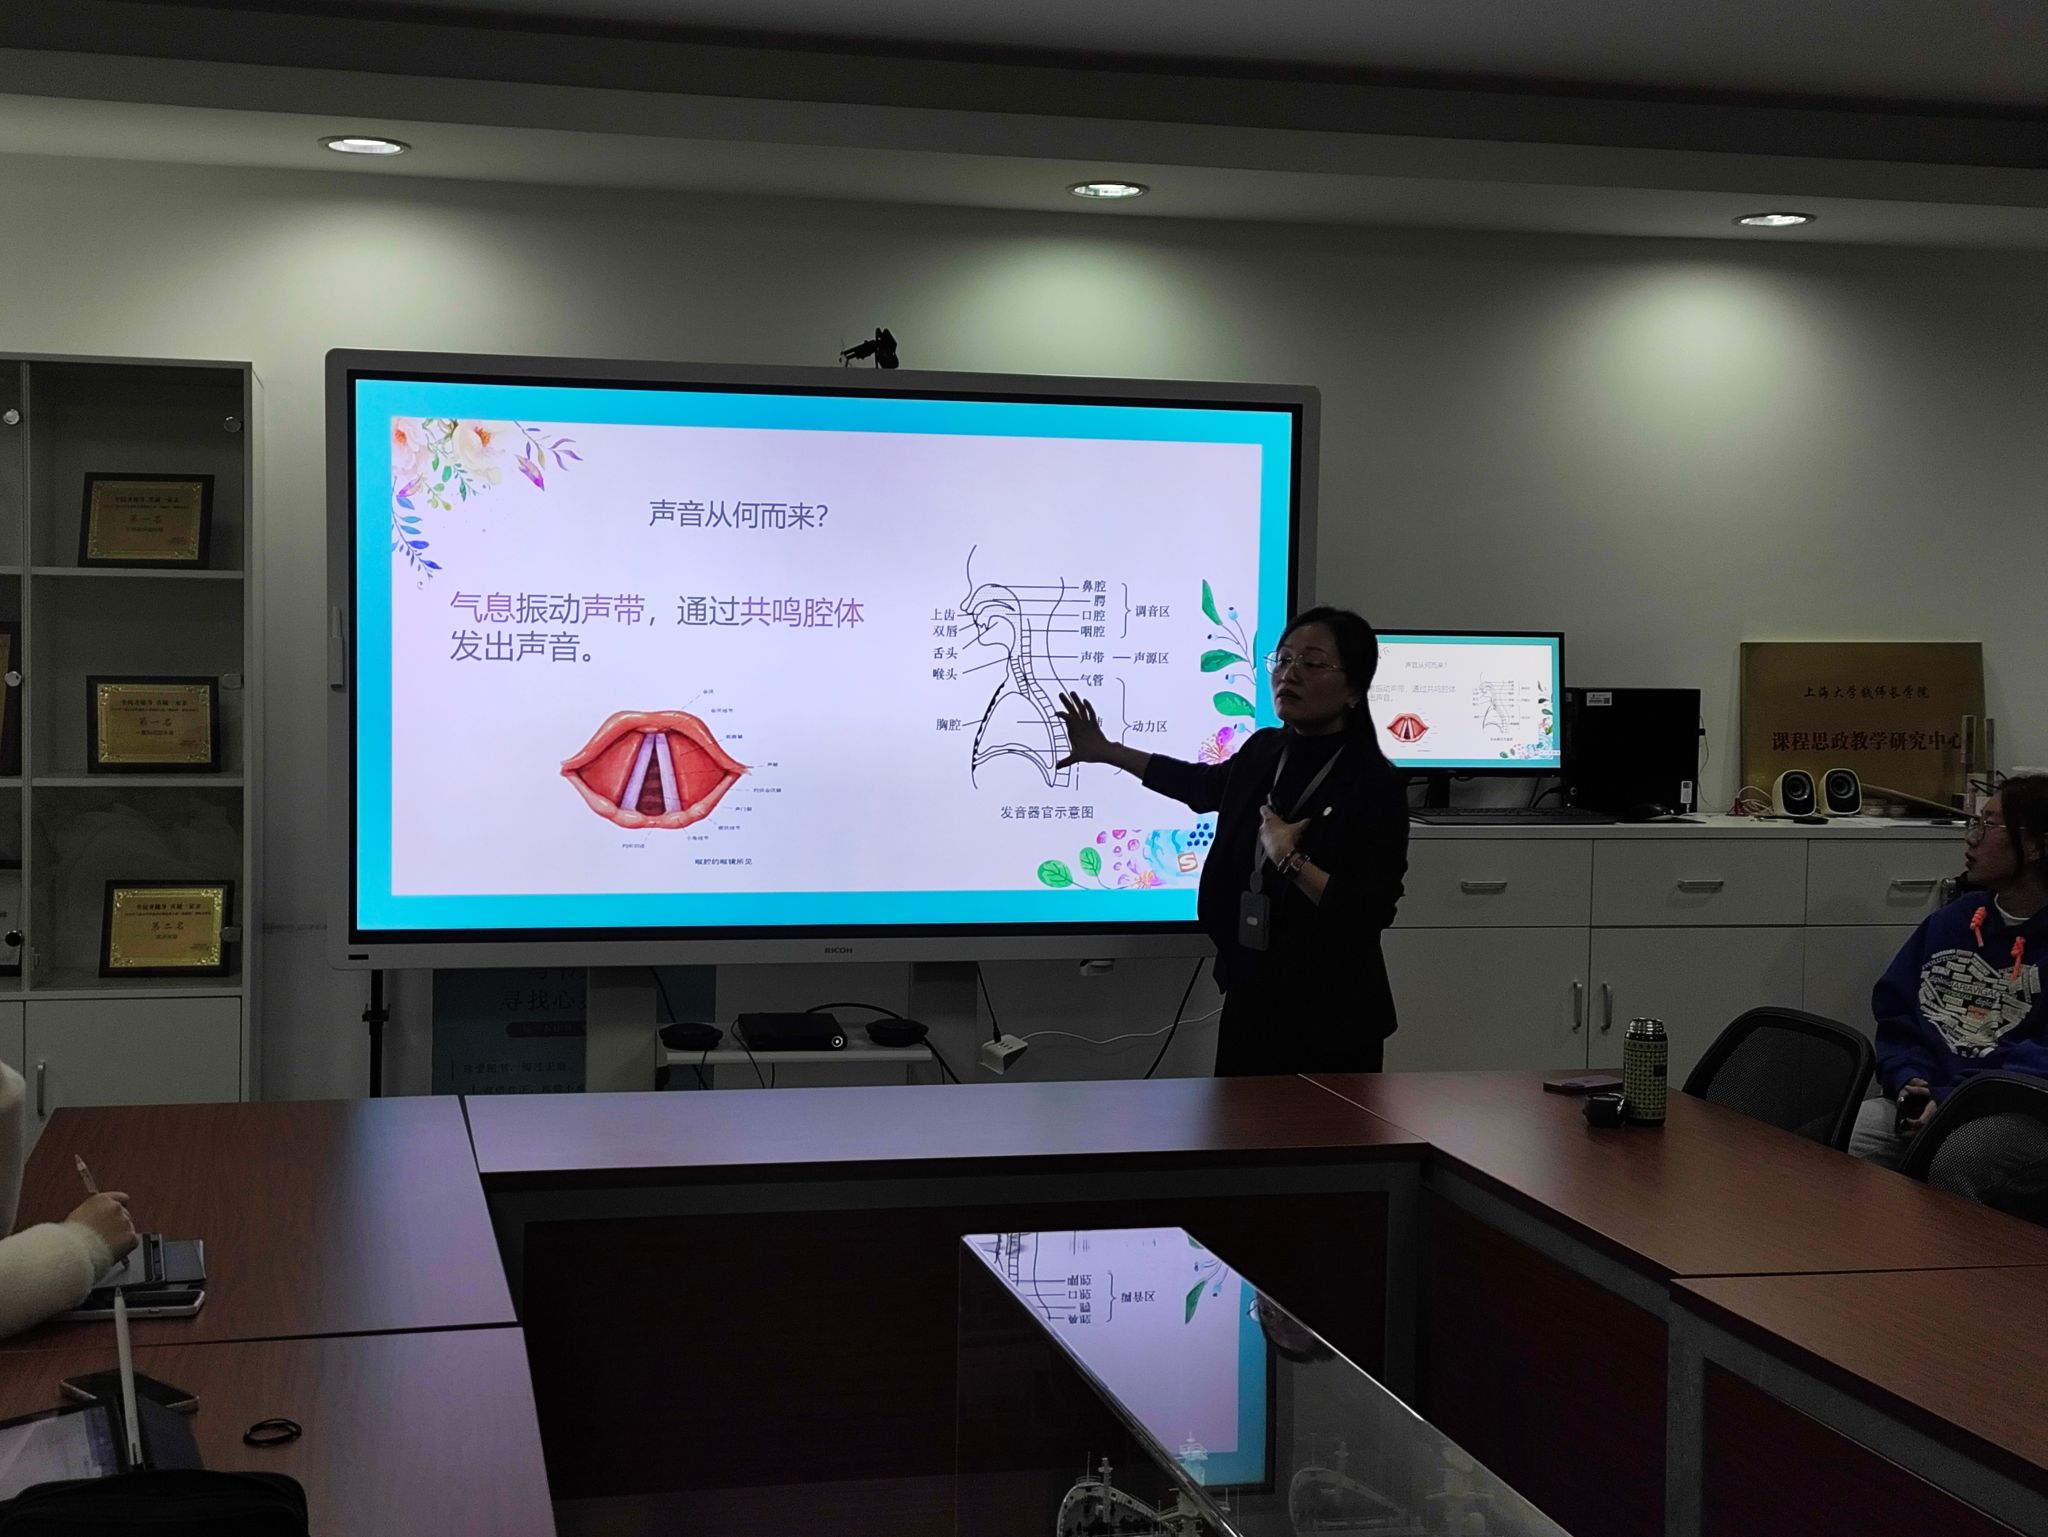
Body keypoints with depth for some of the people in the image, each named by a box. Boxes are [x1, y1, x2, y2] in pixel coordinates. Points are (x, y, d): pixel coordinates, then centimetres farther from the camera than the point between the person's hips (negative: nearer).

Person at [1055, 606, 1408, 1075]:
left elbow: (1371, 913, -21)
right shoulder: (1264, 751, 4)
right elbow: (1204, 785, 27)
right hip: (1251, 995, 6)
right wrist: (1107, 752, 28)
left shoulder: (1375, 785, -16)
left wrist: (1289, 857, -21)